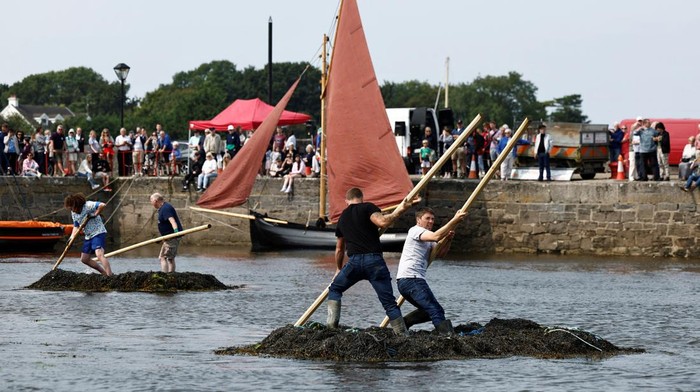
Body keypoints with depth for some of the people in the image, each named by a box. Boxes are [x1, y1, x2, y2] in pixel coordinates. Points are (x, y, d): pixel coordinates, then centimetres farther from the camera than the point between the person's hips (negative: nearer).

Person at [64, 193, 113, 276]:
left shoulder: (88, 206, -19)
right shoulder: (74, 213, 7)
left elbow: (102, 205, -31)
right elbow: (76, 226, 14)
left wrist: (95, 215, -22)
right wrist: (72, 237, -1)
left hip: (98, 233, -9)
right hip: (88, 236, 9)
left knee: (99, 254, -27)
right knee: (84, 259, 11)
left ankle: (110, 276, -33)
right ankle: (104, 273, 20)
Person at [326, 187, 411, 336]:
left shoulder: (342, 218, 23)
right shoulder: (368, 208, 5)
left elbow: (339, 249, 34)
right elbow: (383, 222, -16)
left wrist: (339, 269, 49)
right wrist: (399, 210, -2)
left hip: (354, 261, 3)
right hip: (374, 260, -3)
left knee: (334, 289, 25)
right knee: (389, 303, 1)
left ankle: (332, 324, 8)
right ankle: (402, 334, -3)